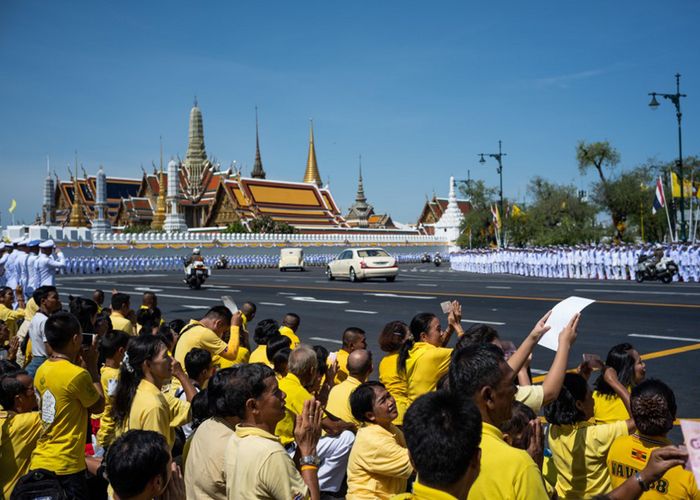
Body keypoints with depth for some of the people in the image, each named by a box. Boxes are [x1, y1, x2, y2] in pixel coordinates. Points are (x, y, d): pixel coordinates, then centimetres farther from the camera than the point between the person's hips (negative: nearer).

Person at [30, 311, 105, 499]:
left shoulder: (42, 371, 3)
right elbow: (98, 406, -4)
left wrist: (76, 363, 11)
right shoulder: (77, 374, -19)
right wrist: (92, 366, 0)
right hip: (65, 467, -7)